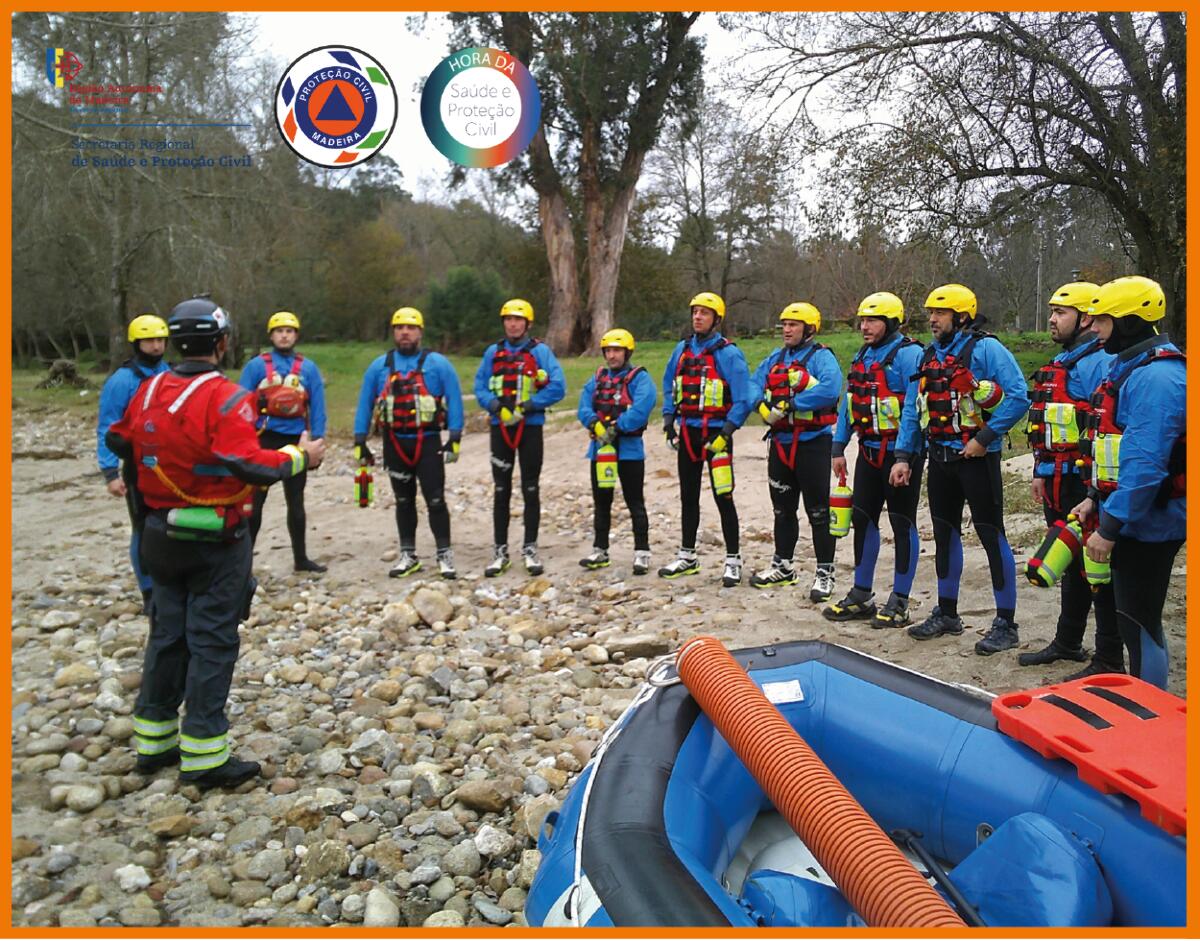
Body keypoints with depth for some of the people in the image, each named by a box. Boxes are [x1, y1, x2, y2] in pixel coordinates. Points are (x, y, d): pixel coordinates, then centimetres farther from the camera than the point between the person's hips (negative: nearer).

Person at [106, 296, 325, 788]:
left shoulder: (149, 391, 3)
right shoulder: (224, 397, -18)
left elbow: (117, 441, 14)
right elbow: (250, 465, -27)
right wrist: (299, 457, -13)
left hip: (162, 532, 7)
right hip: (214, 540, -7)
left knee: (167, 634, 17)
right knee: (212, 641, 1)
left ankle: (153, 741, 28)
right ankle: (204, 756, 7)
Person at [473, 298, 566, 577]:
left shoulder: (540, 351, -2)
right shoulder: (493, 352, 8)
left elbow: (558, 387, -10)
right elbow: (480, 386, 5)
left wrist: (527, 406, -16)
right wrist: (496, 406, -14)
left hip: (530, 426, -2)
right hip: (500, 427, 3)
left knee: (531, 490, 3)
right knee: (501, 491, 6)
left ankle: (530, 549, 13)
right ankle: (500, 551, 13)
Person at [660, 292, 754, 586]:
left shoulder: (728, 353, -10)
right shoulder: (682, 349, 9)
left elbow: (743, 399, -13)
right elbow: (669, 386, 18)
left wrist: (725, 433, -18)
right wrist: (669, 419, 8)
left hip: (715, 434, -6)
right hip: (687, 433, 6)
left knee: (723, 497, -4)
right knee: (688, 496, 13)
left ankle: (732, 561, 6)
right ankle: (687, 557, 25)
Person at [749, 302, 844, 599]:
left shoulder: (821, 357, -8)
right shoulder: (775, 359, 15)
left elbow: (831, 389, -26)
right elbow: (754, 385, 7)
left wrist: (792, 403, -24)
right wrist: (763, 406, -13)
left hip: (812, 443, -7)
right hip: (780, 442, 7)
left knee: (818, 511, -1)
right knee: (783, 508, 17)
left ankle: (824, 573, 7)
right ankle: (782, 566, 30)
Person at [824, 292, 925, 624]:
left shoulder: (908, 354, -13)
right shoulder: (862, 356, 13)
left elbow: (913, 409, -20)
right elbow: (848, 403, 15)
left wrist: (903, 458, -25)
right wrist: (838, 447, 10)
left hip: (901, 453, -8)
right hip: (869, 451, 8)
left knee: (902, 525, 2)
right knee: (862, 519, 11)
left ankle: (899, 601, 12)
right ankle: (861, 596, 23)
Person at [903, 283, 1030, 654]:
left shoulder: (985, 348, -10)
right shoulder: (929, 355, 13)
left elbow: (1018, 397, -16)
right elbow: (916, 409, 16)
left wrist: (985, 438, -19)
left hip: (975, 457, -7)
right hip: (940, 457, 8)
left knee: (991, 535, -2)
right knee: (945, 533, 14)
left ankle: (1006, 623, 8)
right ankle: (947, 613, 27)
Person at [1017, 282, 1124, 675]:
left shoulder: (1099, 363, -14)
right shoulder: (1061, 362, 17)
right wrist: (1041, 472, 20)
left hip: (1086, 483, -10)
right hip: (1058, 481, 10)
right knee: (1071, 563, 19)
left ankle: (1109, 661, 10)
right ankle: (1067, 643, 33)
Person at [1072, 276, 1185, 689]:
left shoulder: (1155, 377, -21)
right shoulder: (1127, 367, 13)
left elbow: (1145, 465, -27)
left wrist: (1110, 527, -24)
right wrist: (1096, 498, 14)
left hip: (1147, 525, -10)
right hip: (1129, 520, 10)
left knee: (1139, 623, 0)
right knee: (1134, 620, 20)